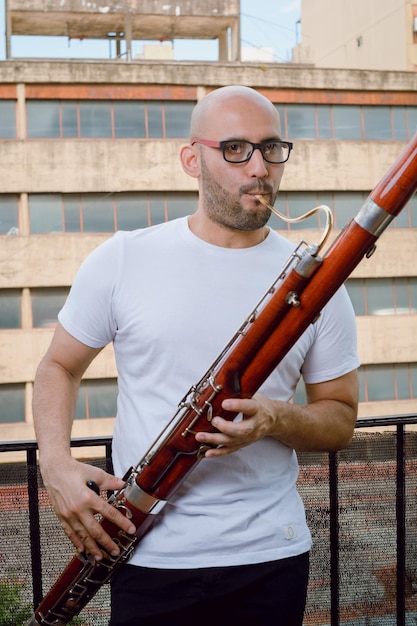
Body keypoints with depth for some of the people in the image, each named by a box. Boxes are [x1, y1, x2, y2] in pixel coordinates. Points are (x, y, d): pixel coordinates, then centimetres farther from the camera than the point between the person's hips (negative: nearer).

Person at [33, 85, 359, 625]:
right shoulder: (122, 261, -4)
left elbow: (341, 417, 5)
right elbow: (59, 366, 7)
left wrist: (277, 419, -17)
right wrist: (56, 463, -10)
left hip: (270, 556, 1)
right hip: (150, 555, -1)